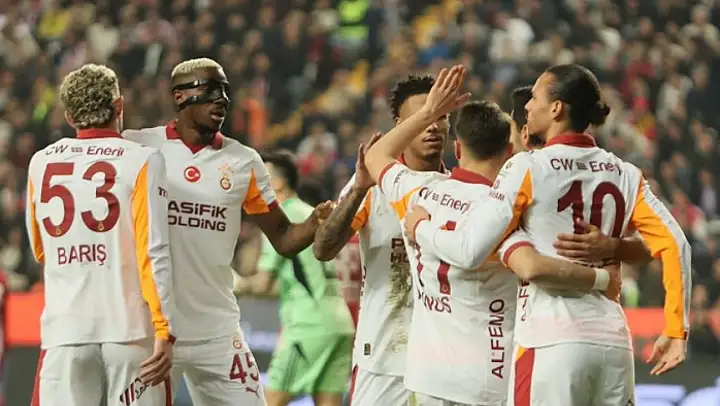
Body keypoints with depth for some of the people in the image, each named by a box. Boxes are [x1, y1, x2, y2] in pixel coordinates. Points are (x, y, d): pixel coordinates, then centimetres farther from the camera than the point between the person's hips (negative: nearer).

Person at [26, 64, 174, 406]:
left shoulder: (41, 163, 9)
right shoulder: (142, 161, -4)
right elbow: (154, 253, -11)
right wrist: (165, 332, -11)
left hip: (65, 328, 2)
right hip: (130, 327, -2)